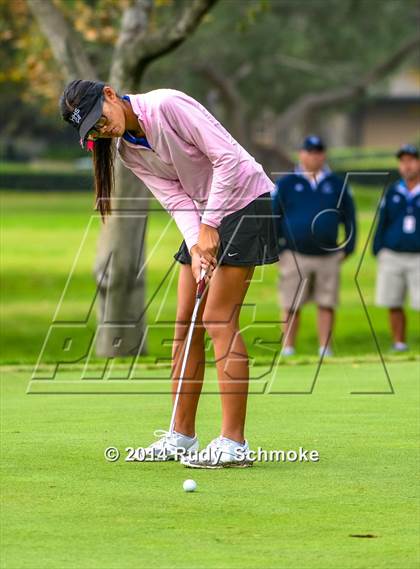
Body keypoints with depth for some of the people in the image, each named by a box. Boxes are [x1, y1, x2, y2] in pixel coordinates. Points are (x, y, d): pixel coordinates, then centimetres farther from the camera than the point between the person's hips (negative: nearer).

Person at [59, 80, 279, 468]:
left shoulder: (167, 106, -22)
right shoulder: (127, 151, 3)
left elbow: (228, 157, -23)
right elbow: (176, 199, -3)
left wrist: (210, 226, -21)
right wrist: (195, 246, -20)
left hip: (244, 200, -8)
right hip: (203, 217, 8)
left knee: (218, 319, -13)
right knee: (186, 322, 6)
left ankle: (233, 443, -13)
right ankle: (182, 435, 13)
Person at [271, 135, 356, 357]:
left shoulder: (337, 185, 10)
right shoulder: (286, 184, 4)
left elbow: (349, 218, 15)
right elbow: (272, 217, 5)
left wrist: (347, 247, 7)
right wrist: (276, 249, -1)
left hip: (328, 256, 2)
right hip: (294, 255, -2)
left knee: (327, 305, 2)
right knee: (291, 306, 1)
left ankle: (325, 348, 8)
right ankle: (288, 349, 7)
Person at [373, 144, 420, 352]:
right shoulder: (392, 192, 11)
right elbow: (382, 223, 14)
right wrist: (378, 251, 7)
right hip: (392, 256, 3)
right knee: (393, 304, 4)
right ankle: (399, 343, 13)